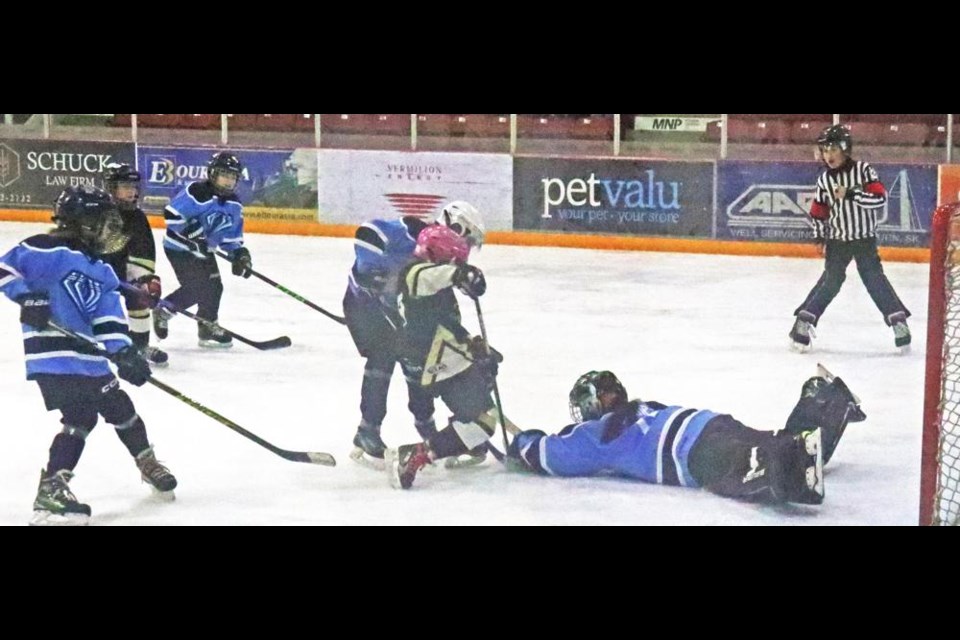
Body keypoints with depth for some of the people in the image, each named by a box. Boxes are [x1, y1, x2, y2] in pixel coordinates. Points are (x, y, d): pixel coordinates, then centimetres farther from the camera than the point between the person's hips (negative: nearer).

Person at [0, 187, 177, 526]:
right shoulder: (51, 250, -11)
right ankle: (51, 491, -9)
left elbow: (109, 318, 7)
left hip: (88, 355, 8)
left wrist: (124, 352, -7)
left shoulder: (100, 272, 13)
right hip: (52, 355, -8)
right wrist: (28, 297, -22)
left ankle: (148, 464, 37)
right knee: (81, 415, -12)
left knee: (119, 406, 17)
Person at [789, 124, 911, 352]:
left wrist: (851, 194, -28)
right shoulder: (824, 180, 1)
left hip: (864, 239, -2)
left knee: (873, 277, -7)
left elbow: (880, 197, -21)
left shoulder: (863, 170, -11)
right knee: (831, 280, -3)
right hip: (837, 240, 2)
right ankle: (804, 320, 3)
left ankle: (898, 320, 0)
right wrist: (820, 236, 5)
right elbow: (818, 212, 12)